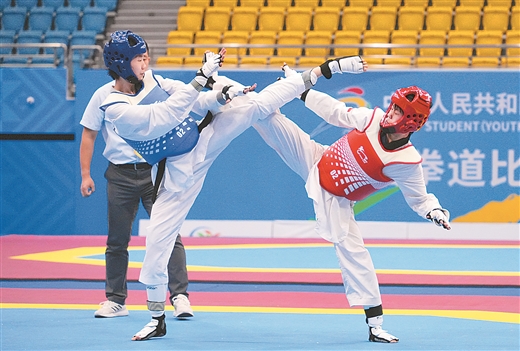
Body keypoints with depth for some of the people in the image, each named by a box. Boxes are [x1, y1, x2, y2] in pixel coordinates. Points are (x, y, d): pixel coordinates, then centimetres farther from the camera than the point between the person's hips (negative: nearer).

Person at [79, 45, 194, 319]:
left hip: (154, 171, -1)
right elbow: (89, 135, 8)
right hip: (120, 174, 1)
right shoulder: (104, 95, 4)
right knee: (117, 240, 8)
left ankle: (179, 296, -7)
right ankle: (115, 300, 18)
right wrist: (85, 175, 2)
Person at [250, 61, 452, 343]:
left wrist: (434, 211, -33)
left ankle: (375, 323, -1)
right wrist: (299, 86, 2)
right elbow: (337, 113, -3)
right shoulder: (373, 119, -18)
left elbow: (418, 198, -12)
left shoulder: (407, 162, -25)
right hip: (317, 161, 3)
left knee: (352, 250, -9)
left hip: (336, 200, -3)